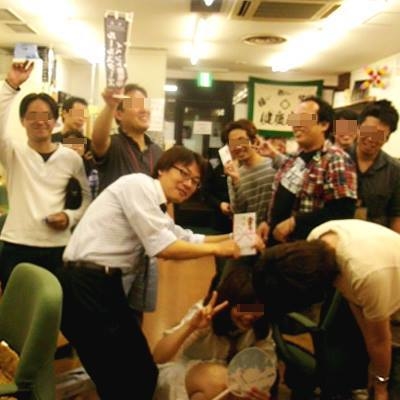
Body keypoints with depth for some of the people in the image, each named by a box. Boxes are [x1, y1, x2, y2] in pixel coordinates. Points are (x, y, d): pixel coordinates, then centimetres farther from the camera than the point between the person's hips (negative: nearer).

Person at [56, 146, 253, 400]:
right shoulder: (139, 184, -8)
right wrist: (217, 249, -3)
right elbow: (163, 248, -15)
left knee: (143, 375, 13)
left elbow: (190, 239, 29)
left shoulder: (157, 210, 20)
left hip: (106, 288, 9)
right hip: (87, 289, -9)